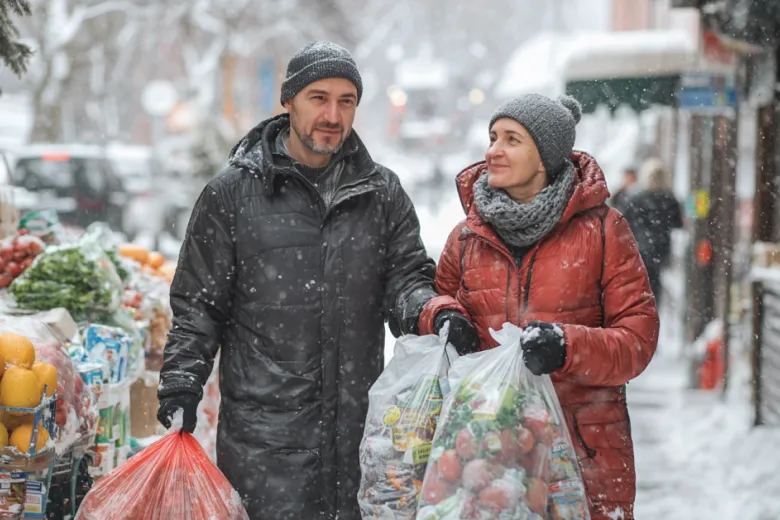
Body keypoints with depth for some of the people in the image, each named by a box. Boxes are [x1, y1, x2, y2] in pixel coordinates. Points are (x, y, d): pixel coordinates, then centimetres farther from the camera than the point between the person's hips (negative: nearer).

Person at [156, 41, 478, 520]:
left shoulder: (382, 193, 9)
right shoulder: (234, 194, 2)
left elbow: (405, 278, 9)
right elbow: (199, 303, 5)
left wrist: (436, 314, -13)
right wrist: (181, 384, -3)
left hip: (358, 422, 3)